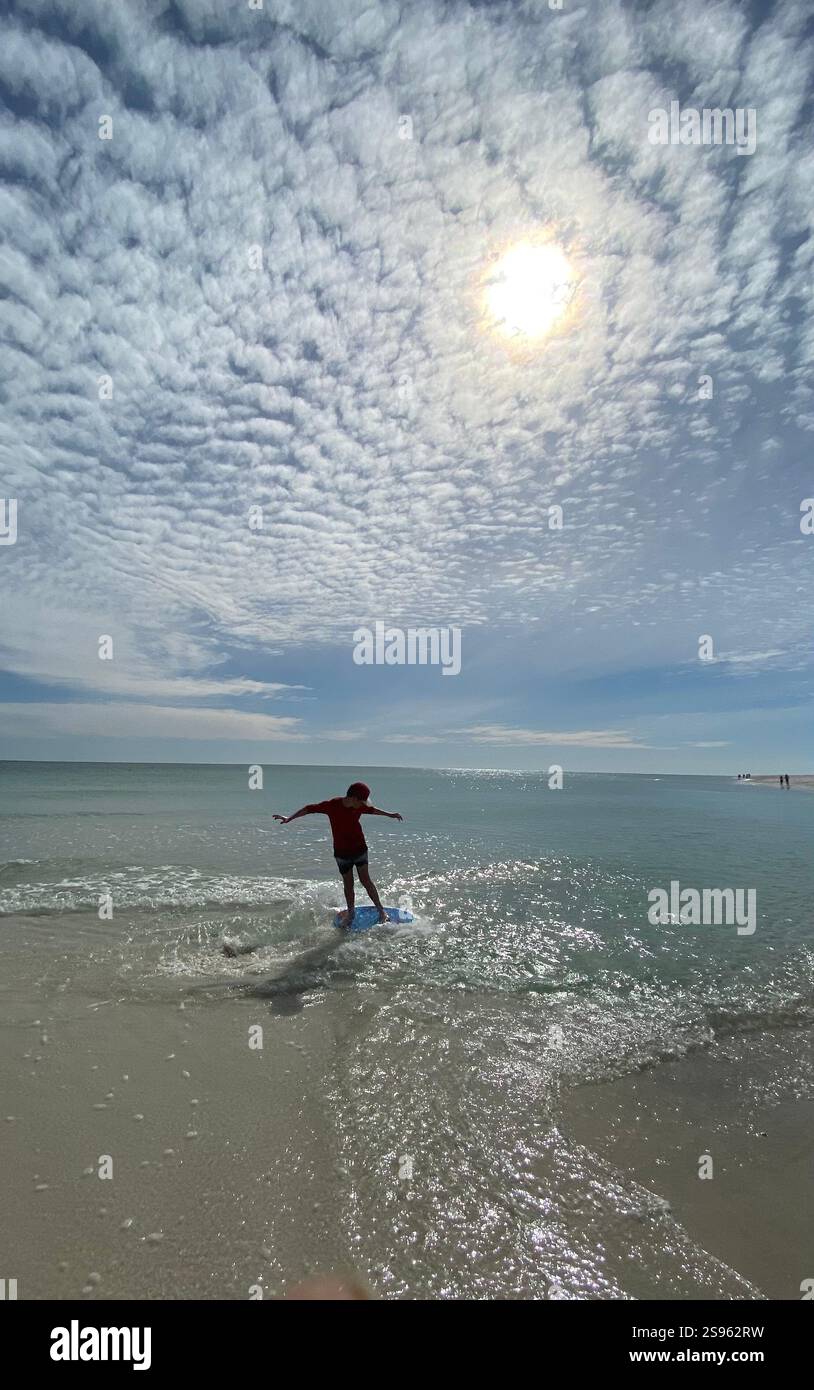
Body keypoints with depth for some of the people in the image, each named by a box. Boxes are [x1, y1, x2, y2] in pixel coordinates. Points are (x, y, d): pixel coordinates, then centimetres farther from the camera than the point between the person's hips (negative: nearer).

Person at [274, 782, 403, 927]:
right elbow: (309, 809, -14)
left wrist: (390, 814, 24)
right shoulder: (332, 805, -20)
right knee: (348, 884, 7)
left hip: (360, 848, 1)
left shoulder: (360, 806, -8)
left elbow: (372, 810, 13)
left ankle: (380, 909, 6)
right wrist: (289, 818, -17)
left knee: (365, 879, -5)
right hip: (342, 852, -1)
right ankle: (351, 912, 26)